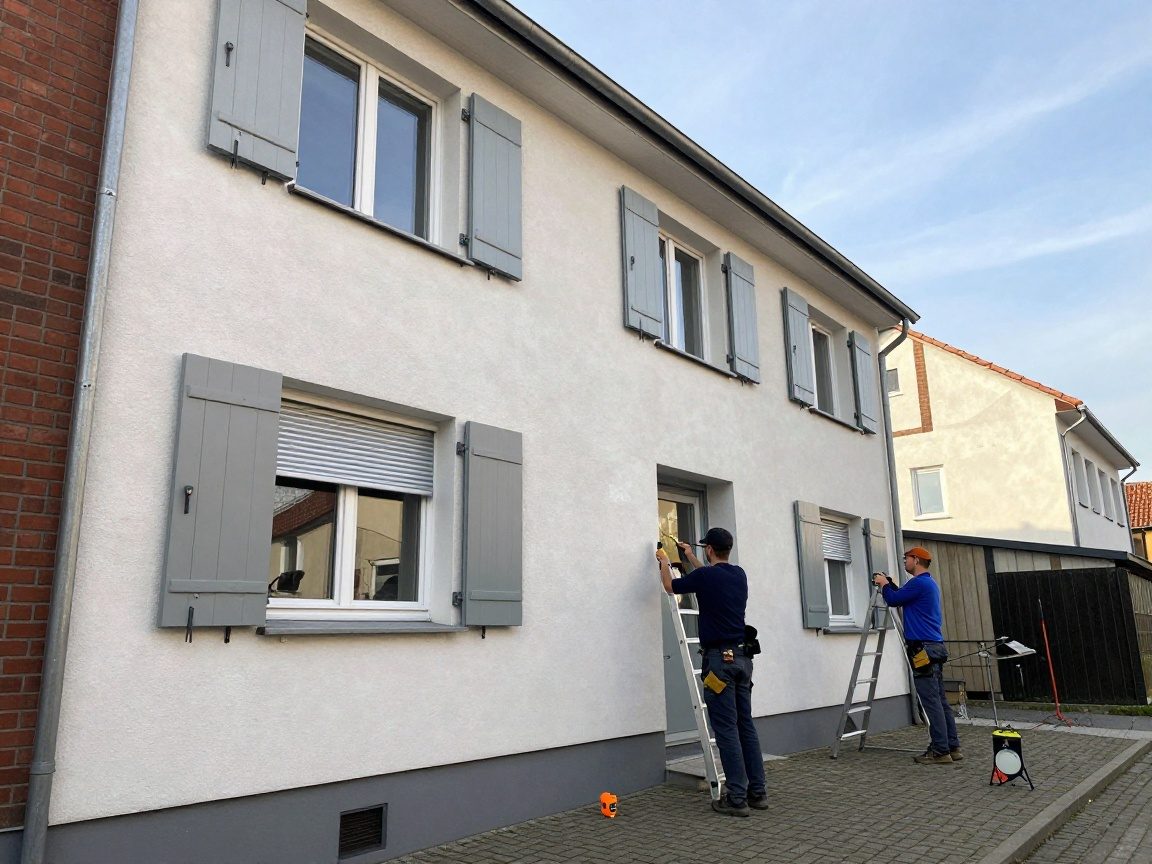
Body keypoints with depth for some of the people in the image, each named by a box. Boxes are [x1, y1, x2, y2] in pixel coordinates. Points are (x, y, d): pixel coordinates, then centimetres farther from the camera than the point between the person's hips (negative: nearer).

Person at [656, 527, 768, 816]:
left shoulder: (705, 575, -11)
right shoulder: (739, 574, 9)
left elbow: (670, 586, 8)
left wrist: (664, 561, 26)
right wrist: (689, 557, 41)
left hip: (719, 658, -7)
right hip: (742, 656, 7)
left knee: (726, 729, -3)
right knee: (745, 724, 12)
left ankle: (737, 798, 0)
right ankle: (757, 791, 15)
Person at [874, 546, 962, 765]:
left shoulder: (919, 582, -13)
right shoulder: (929, 583, 19)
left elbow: (893, 600, -9)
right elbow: (903, 597, 29)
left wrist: (884, 584, 8)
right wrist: (889, 584, 24)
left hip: (923, 649, -10)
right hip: (934, 647, 10)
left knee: (932, 702, -7)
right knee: (940, 701, 11)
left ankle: (940, 751, -5)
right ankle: (952, 747, 13)